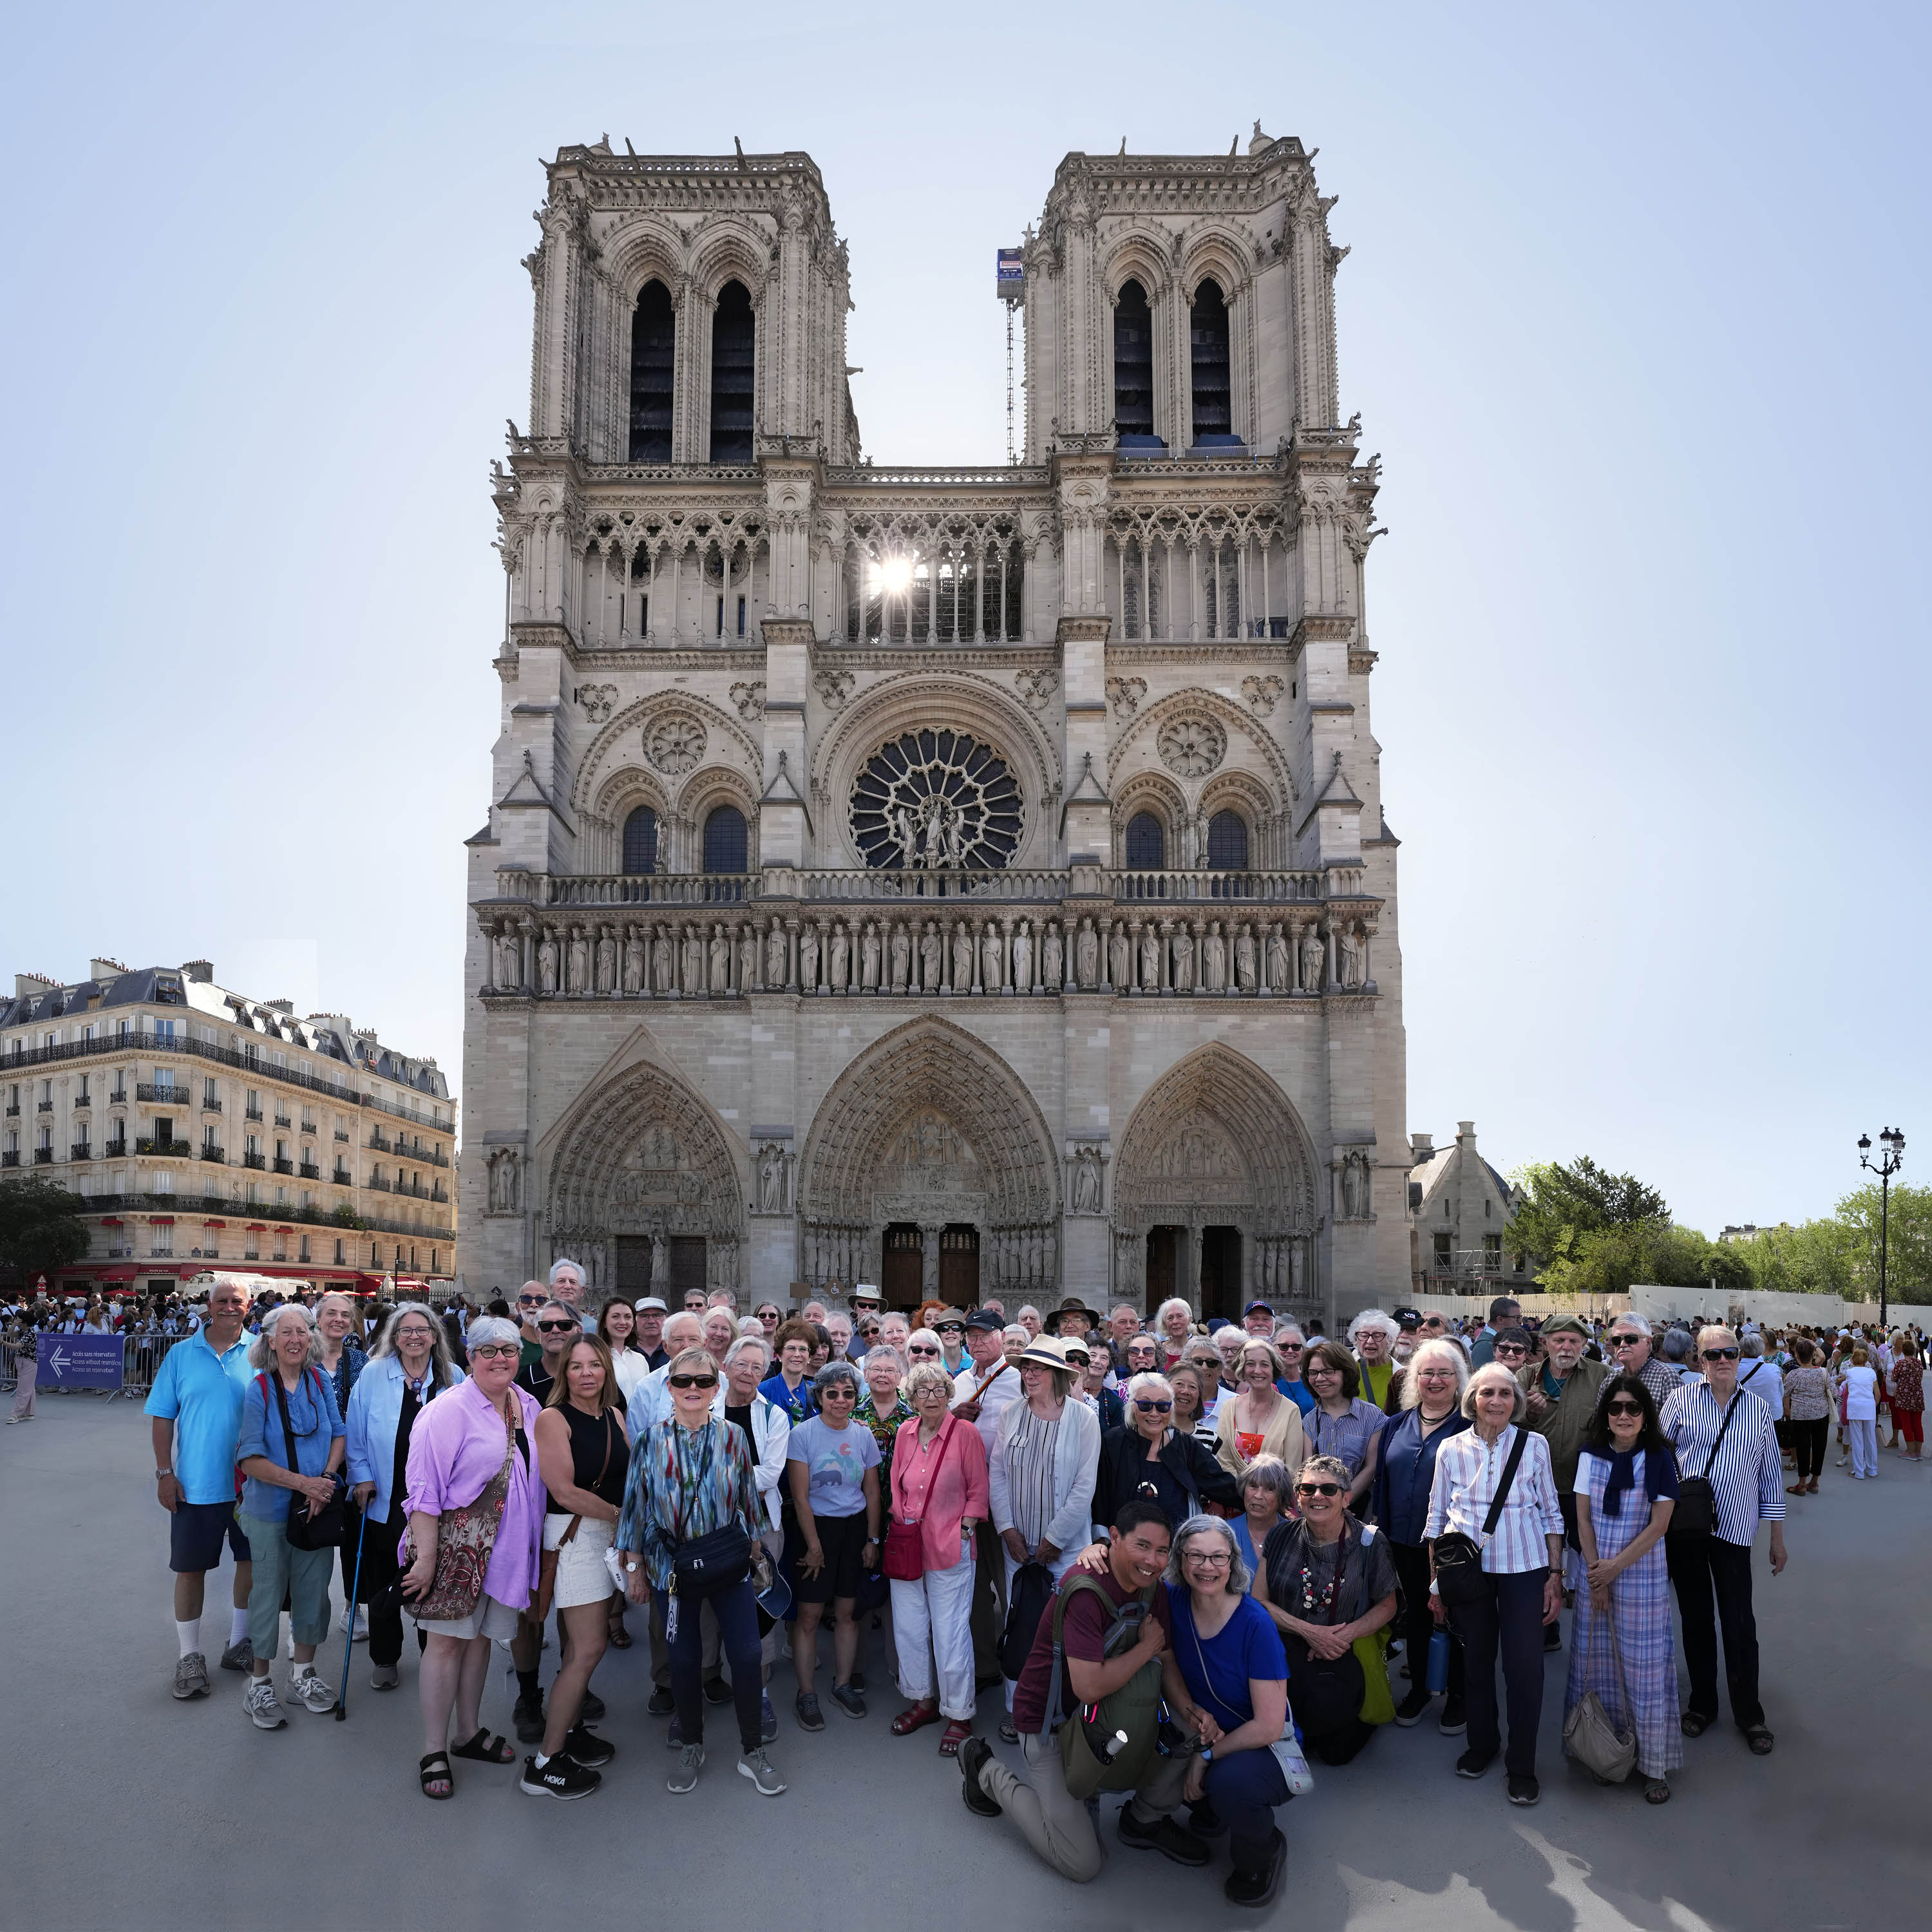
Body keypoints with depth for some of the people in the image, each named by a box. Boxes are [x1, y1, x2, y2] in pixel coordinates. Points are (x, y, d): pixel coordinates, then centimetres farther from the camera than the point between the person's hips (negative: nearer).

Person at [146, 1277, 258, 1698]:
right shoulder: (181, 1355, 0)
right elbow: (163, 1417, 2)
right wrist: (164, 1473, -5)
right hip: (195, 1484, -1)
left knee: (252, 1561, 11)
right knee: (191, 1566, 4)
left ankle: (239, 1643, 29)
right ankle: (190, 1656, 18)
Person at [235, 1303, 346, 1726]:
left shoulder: (321, 1382, 0)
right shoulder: (258, 1391, -11)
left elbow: (338, 1435, 4)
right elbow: (251, 1460, -13)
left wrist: (326, 1478, -13)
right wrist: (301, 1482, -21)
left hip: (318, 1506, 4)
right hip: (271, 1512, -4)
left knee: (313, 1591, 12)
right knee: (268, 1594, 6)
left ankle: (303, 1675, 30)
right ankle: (259, 1685, 23)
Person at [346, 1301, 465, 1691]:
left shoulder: (453, 1378, 1)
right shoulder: (374, 1374, -2)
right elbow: (355, 1433, 3)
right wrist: (362, 1478, -4)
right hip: (385, 1501, 0)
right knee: (383, 1584, 9)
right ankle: (384, 1660, 27)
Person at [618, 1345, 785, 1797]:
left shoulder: (734, 1438, -1)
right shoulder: (650, 1441, -4)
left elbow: (749, 1499, 7)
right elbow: (636, 1505, 1)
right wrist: (634, 1567, 2)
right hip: (671, 1566, 0)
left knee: (746, 1654, -3)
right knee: (684, 1659, 9)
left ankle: (752, 1751, 14)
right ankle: (691, 1747, 30)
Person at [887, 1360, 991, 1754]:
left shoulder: (965, 1432, -9)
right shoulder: (905, 1432, 5)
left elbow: (978, 1490, -3)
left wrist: (965, 1530, -9)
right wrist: (901, 1522, 7)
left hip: (949, 1545, -5)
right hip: (907, 1542, 5)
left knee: (950, 1633, -1)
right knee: (908, 1628, 13)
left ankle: (959, 1714, 14)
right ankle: (923, 1699, 32)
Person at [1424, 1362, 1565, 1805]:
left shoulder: (1534, 1446, 2)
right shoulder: (1451, 1449, 3)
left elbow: (1551, 1513, 6)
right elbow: (1437, 1516, 9)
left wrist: (1556, 1576, 1)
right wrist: (1435, 1579, 7)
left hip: (1523, 1568, -1)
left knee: (1525, 1667, -5)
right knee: (1476, 1661, 10)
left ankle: (1522, 1766, 10)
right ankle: (1481, 1744, 31)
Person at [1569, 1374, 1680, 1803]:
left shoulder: (1658, 1458, -7)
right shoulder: (1591, 1454, 1)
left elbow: (1658, 1525, -9)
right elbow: (1583, 1516, 3)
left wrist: (1614, 1567, -11)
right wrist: (1595, 1572, -5)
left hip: (1642, 1572, -3)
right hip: (1595, 1571, 3)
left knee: (1644, 1664, 0)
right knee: (1595, 1658, 7)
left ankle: (1654, 1765, 8)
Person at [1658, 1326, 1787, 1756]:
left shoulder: (1758, 1410, 6)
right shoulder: (1680, 1400, 0)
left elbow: (1771, 1477, 12)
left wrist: (1777, 1539, 12)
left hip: (1733, 1528, 0)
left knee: (1739, 1624, 0)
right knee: (1695, 1618, 11)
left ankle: (1749, 1714, 16)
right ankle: (1702, 1704, 25)